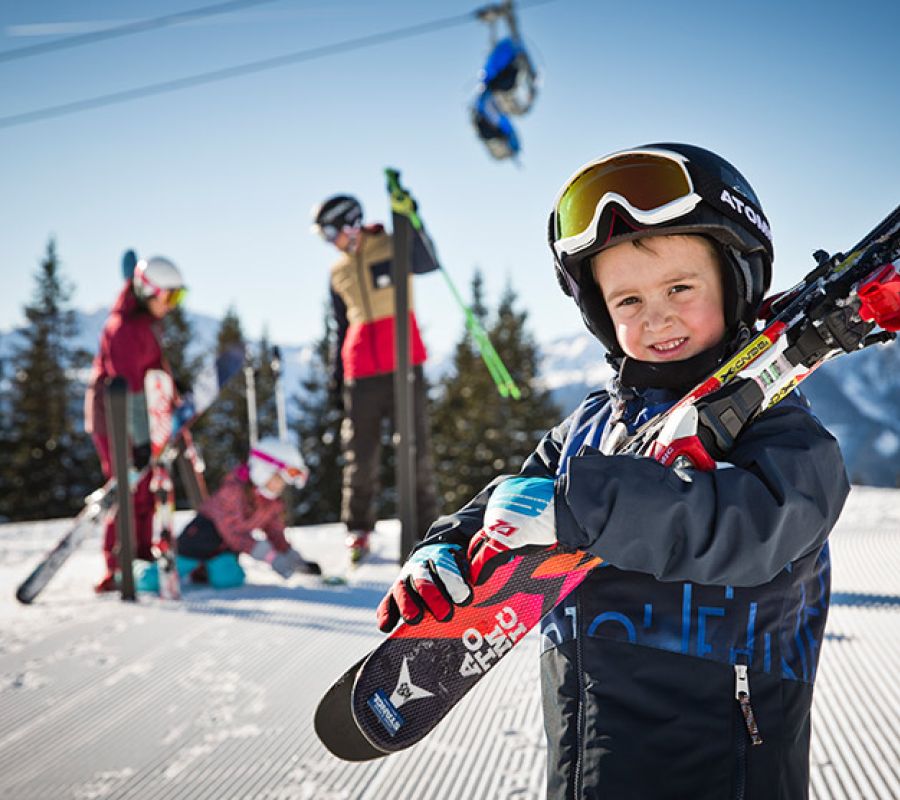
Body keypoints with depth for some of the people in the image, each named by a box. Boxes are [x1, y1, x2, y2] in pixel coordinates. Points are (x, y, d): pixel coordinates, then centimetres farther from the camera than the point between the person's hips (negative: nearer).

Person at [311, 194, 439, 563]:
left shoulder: (393, 248, 2)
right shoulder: (339, 272, 16)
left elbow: (426, 263, -20)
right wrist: (336, 377, 20)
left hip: (404, 365, -4)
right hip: (361, 374, 4)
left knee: (416, 449, -3)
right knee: (360, 455, 5)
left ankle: (426, 529, 6)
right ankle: (357, 529, 19)